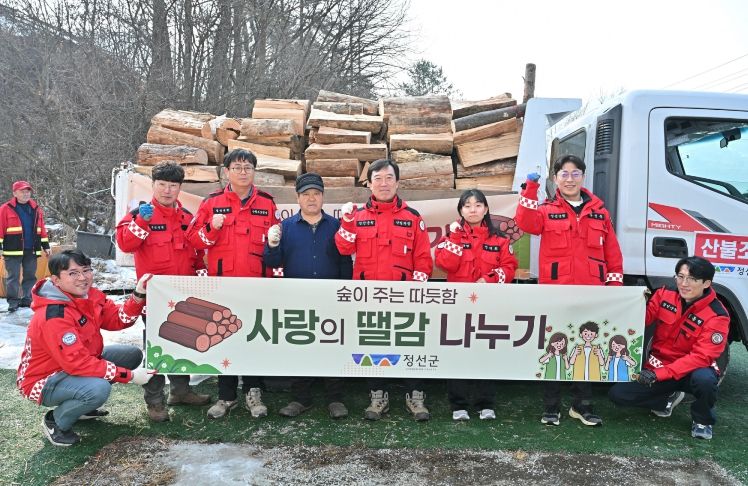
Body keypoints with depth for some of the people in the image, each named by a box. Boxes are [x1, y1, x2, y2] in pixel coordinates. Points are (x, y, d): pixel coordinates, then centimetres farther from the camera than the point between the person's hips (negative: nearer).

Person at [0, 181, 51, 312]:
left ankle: (27, 299, 18)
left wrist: (45, 246, 13)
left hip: (32, 250, 4)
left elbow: (41, 229, 14)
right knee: (13, 276, -1)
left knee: (30, 276, 9)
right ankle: (13, 301, 4)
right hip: (13, 250, -4)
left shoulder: (36, 209, 11)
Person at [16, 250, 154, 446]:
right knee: (99, 388, -36)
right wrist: (129, 375, -31)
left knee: (132, 354, 3)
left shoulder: (90, 296, -4)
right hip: (43, 380, -9)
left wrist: (139, 295, -20)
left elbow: (118, 319, -4)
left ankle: (80, 405, 16)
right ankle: (56, 421, -3)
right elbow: (78, 363, -33)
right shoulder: (54, 315, -31)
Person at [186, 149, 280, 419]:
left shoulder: (267, 203, 8)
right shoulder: (212, 203, 6)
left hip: (257, 284, 0)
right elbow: (193, 239, 2)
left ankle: (253, 392, 20)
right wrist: (212, 228, -14)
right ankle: (226, 396, 19)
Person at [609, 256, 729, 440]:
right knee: (617, 393, -13)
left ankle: (702, 420, -4)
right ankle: (667, 399, 14)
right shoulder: (665, 294, -4)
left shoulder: (717, 315, -17)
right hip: (657, 367, 3)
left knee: (705, 379, -38)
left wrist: (659, 374, -31)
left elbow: (701, 356, -23)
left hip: (690, 371, -3)